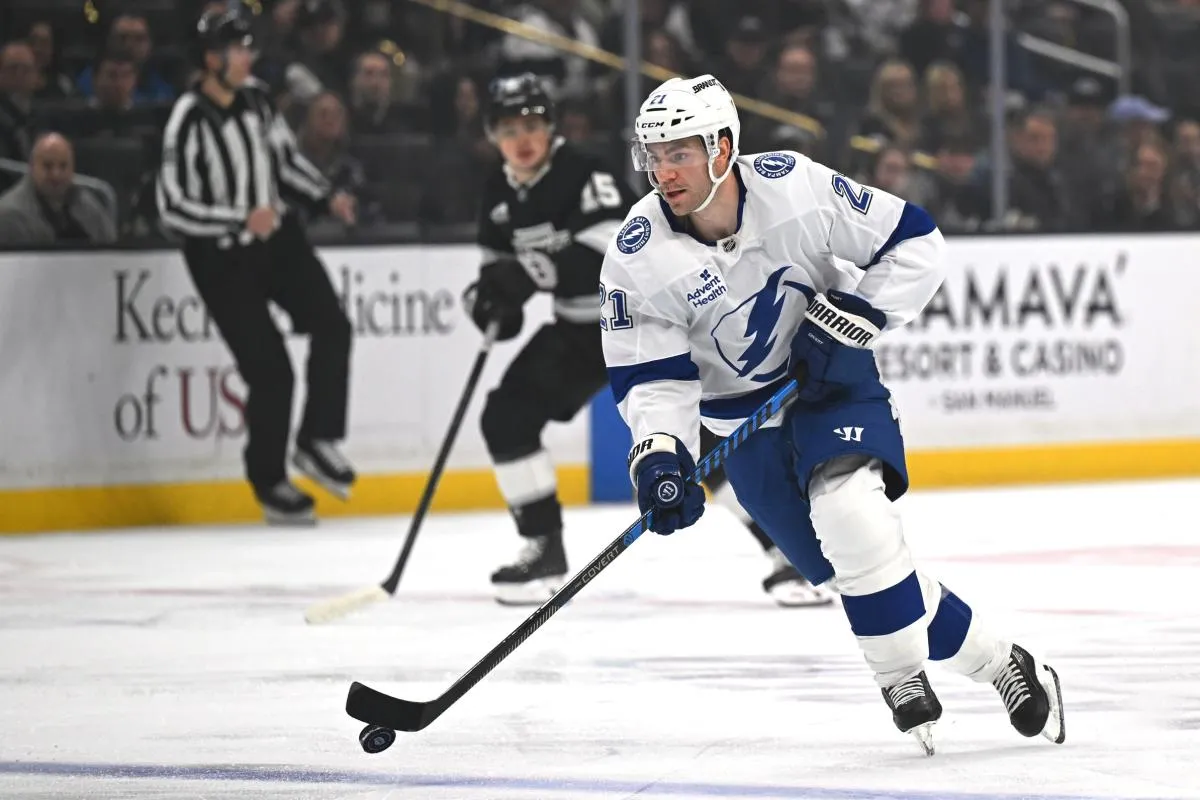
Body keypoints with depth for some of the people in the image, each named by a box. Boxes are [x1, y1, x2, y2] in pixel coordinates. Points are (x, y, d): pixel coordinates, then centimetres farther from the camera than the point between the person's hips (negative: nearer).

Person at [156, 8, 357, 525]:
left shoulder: (256, 98, -2)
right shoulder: (189, 122, -22)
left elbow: (285, 157, 13)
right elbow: (172, 207, -23)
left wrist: (326, 198, 1)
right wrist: (241, 220, -28)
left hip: (277, 236, 6)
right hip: (220, 256, -6)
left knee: (330, 326, -10)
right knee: (271, 371, -5)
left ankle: (316, 442, 6)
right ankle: (269, 481, 13)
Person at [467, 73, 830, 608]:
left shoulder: (584, 175, -23)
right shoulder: (500, 194, 1)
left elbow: (614, 252, -36)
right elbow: (499, 264, 14)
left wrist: (527, 274, -41)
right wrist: (490, 297, -10)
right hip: (580, 328, 7)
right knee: (506, 418, -5)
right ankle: (544, 549, 7)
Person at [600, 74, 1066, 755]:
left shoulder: (795, 188, -19)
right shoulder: (639, 257, -16)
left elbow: (916, 244, -11)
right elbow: (653, 377, -11)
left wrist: (848, 317, -20)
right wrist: (660, 456, -28)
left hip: (831, 379, -2)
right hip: (741, 413, 2)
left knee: (848, 508, -29)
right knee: (856, 565, -3)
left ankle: (901, 677, -12)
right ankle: (996, 662, 13)